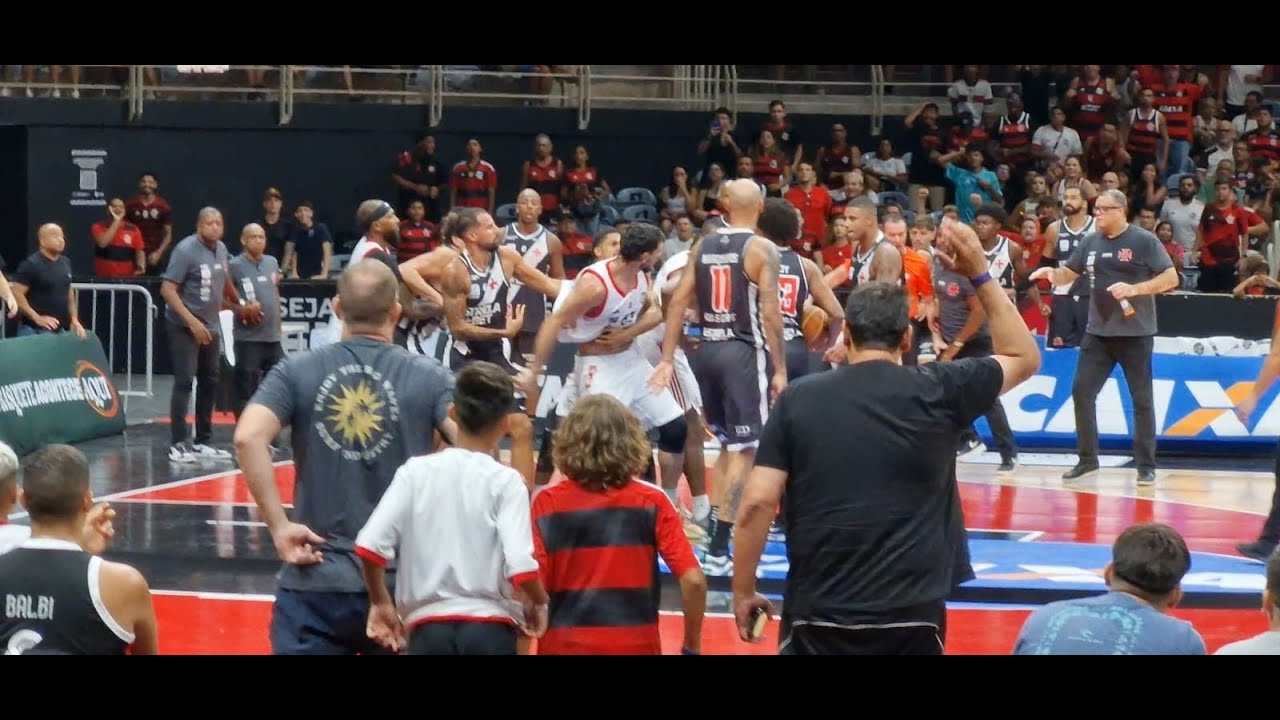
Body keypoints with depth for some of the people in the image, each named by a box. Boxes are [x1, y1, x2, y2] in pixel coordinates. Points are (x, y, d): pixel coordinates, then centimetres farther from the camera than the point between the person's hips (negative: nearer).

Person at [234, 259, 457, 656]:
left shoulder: (296, 372, 0)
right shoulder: (429, 377, -1)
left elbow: (248, 438, -14)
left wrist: (279, 526, -10)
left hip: (315, 582, 0)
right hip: (403, 583, 0)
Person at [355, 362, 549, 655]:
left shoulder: (416, 472, 3)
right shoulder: (505, 481, -4)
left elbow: (370, 544, -5)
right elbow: (520, 565, -14)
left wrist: (381, 602, 12)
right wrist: (539, 602, 7)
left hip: (429, 628, 2)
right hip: (489, 630, -2)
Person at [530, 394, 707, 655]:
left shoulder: (547, 503, -5)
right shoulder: (652, 503, -3)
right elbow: (693, 580, -8)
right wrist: (692, 647, 3)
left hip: (565, 645, 0)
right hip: (636, 645, 1)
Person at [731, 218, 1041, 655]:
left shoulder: (798, 398, -1)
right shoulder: (937, 391, -1)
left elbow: (757, 505, -5)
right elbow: (1024, 358, 15)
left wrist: (743, 592, 6)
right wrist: (979, 274, 15)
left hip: (818, 611, 0)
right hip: (911, 614, 0)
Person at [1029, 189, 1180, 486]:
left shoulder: (1144, 241, -9)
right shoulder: (1091, 242, 7)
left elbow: (1171, 278, -13)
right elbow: (1069, 273, 15)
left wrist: (1134, 288, -26)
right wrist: (1051, 273, -8)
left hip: (1135, 333, -5)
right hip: (1097, 332, 5)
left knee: (1141, 399, 2)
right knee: (1081, 391, 2)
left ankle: (1146, 466, 9)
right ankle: (1087, 459, 12)